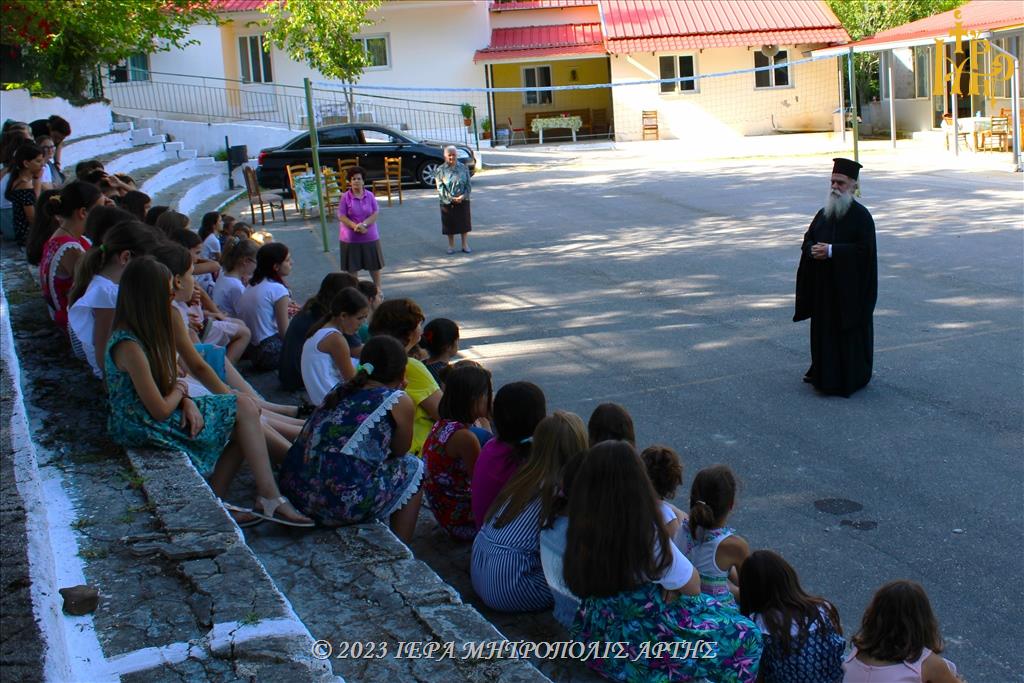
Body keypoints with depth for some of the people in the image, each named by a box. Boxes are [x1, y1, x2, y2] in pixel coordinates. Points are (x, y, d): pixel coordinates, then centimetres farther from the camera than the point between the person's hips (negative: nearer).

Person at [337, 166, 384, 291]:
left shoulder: (370, 195, -2)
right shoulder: (345, 197, -7)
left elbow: (375, 214, -5)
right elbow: (342, 216, -10)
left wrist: (364, 224, -21)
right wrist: (355, 226, -23)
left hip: (370, 237, 2)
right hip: (351, 238, -2)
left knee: (374, 265, 11)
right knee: (352, 268, 7)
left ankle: (378, 289, 27)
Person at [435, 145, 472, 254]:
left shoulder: (463, 168, 1)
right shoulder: (441, 170, -4)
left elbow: (468, 184, 1)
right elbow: (440, 188, -9)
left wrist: (463, 196, -15)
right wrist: (451, 198, -17)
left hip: (463, 201, 1)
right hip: (447, 202, -1)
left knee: (464, 223, 6)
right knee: (449, 224, 5)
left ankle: (465, 245, 17)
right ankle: (451, 246, 19)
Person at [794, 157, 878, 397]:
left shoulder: (861, 215, -10)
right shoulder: (824, 213, 10)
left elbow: (864, 249, -18)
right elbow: (807, 239, 13)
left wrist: (831, 250, -23)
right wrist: (812, 249, -11)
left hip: (850, 289, -6)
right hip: (824, 286, 6)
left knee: (849, 332, 0)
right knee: (824, 330, 12)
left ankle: (849, 379, 9)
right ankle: (823, 374, 23)